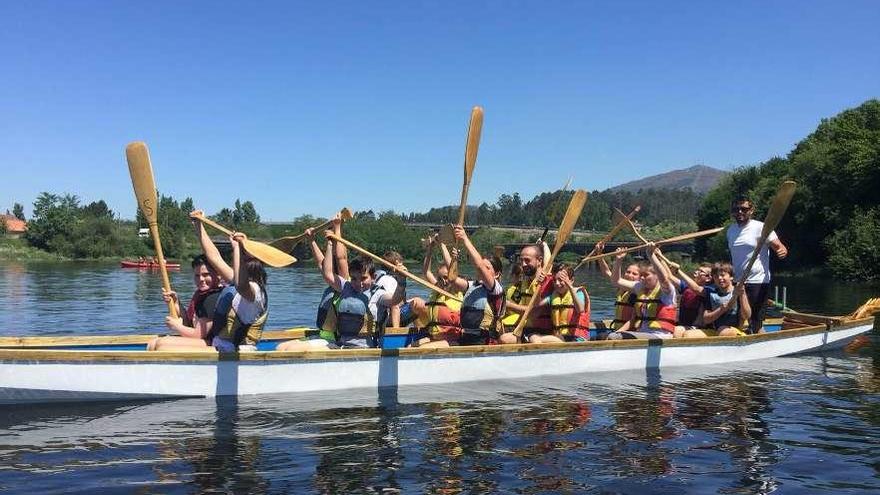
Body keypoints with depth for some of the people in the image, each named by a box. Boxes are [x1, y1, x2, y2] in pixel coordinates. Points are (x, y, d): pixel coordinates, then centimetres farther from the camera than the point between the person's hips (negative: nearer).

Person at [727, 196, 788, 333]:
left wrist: (782, 251, -34)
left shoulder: (761, 228, -7)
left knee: (756, 323, -8)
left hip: (757, 282, -6)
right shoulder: (730, 230, 12)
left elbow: (780, 247, -12)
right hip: (737, 282, 6)